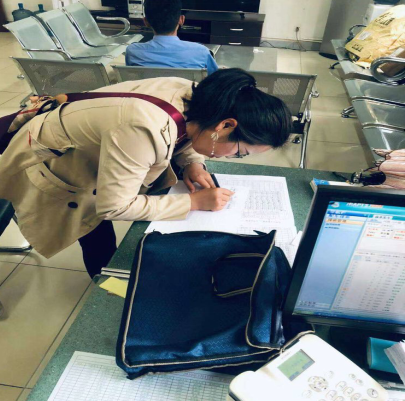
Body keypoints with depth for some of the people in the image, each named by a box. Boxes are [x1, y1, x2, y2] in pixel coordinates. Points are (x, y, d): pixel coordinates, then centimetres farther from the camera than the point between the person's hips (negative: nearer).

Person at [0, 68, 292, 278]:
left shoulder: (192, 95, -20)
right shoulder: (144, 129, -44)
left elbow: (181, 138, 1)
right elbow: (113, 206, -35)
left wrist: (193, 163, -20)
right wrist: (194, 202, -32)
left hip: (88, 152, 7)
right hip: (50, 166, -6)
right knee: (101, 243, 2)